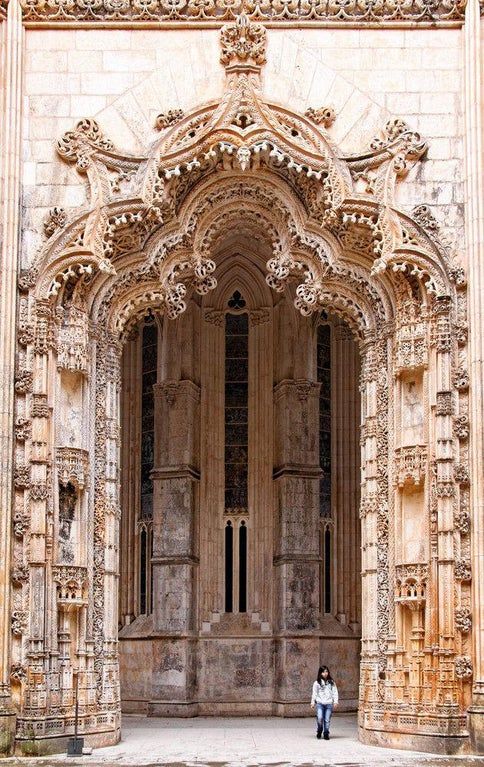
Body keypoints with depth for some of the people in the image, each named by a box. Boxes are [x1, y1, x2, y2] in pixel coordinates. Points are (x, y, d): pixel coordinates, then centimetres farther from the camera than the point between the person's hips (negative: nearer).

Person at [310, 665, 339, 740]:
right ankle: (319, 731, 11)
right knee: (319, 718, -14)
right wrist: (313, 702, 8)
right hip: (320, 703, -1)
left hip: (329, 703, 1)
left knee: (327, 720, -2)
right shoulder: (317, 683, 6)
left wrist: (335, 701, 3)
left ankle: (326, 734, 11)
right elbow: (314, 693, 10)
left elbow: (335, 692, 10)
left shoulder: (331, 682, 10)